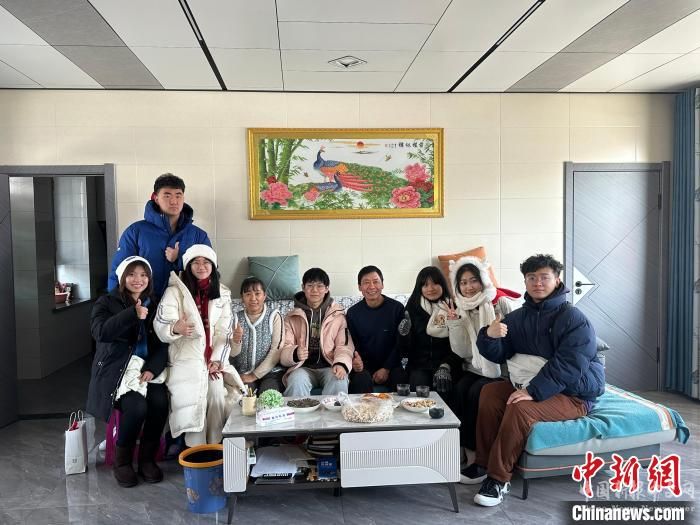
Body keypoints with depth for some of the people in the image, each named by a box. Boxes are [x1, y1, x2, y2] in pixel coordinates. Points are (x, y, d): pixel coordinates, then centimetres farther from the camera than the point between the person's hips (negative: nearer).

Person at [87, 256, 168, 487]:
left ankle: (147, 458, -3)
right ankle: (121, 461, -2)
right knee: (136, 406, -28)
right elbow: (100, 332, -17)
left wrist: (152, 368, -12)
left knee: (160, 403, -25)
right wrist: (133, 314, -23)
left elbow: (163, 343, 5)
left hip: (148, 367, 3)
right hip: (118, 368, -3)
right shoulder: (106, 302, 4)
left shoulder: (155, 306, 12)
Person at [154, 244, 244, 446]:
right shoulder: (175, 291, 1)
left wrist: (217, 360, -6)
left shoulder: (222, 294, 11)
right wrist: (175, 328, -37)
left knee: (217, 393, -21)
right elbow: (160, 325, -12)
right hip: (186, 358, -2)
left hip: (213, 358, 2)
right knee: (193, 400, -21)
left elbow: (224, 331, 7)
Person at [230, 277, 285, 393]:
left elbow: (276, 351, -7)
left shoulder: (274, 316, -1)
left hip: (271, 372, -1)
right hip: (243, 374, 2)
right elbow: (233, 353, 0)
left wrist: (254, 375, -11)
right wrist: (236, 341, -23)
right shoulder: (236, 318, 7)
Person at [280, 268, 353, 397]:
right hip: (303, 368, 0)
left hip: (329, 367, 0)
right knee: (297, 380, -33)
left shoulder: (338, 315, 12)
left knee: (339, 380, -32)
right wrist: (295, 354, -20)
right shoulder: (292, 317, 13)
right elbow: (284, 350, 5)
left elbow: (344, 346, 2)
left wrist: (341, 364, -21)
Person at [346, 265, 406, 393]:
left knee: (400, 379, -29)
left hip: (391, 365, 0)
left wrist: (386, 368, -12)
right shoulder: (353, 313, 5)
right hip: (364, 366, 0)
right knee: (362, 381, -31)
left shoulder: (397, 308, -1)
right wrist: (356, 362, -17)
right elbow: (352, 345, 6)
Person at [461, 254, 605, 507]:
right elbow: (498, 355, 4)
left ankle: (499, 478, -17)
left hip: (573, 393, -7)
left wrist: (534, 391, -33)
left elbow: (569, 365, -25)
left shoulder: (572, 318, -14)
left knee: (520, 409, -29)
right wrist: (490, 336, -20)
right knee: (489, 392, -9)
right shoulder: (518, 317, 7)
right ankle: (484, 463, -2)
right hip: (530, 384, 7)